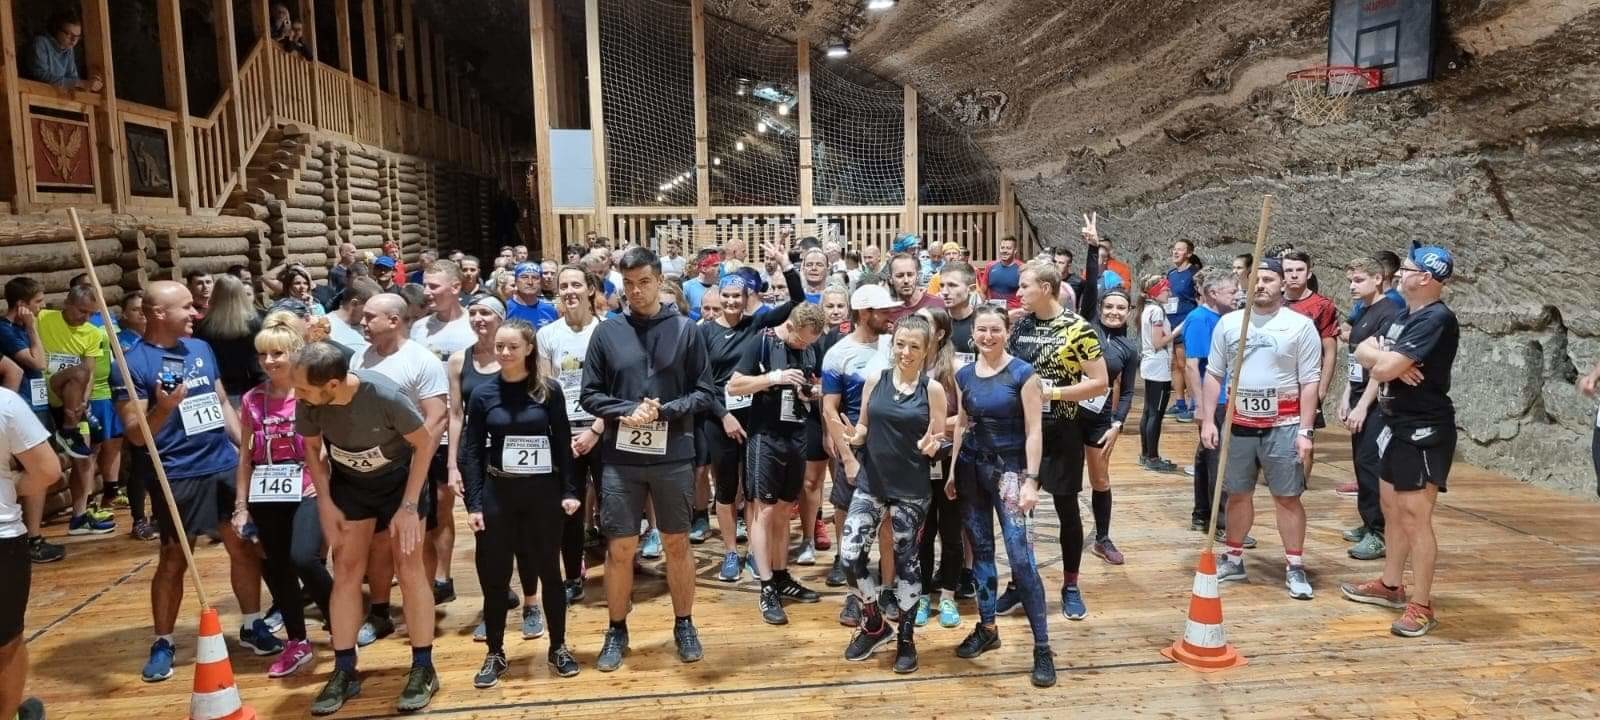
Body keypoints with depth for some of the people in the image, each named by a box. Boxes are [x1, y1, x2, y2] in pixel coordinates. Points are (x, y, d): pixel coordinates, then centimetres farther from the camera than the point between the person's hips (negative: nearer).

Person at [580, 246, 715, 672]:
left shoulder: (685, 330, -2)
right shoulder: (607, 332, 1)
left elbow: (704, 393, -1)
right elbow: (589, 395, 2)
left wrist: (664, 411, -15)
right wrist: (626, 412, -14)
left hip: (674, 457, 0)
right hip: (621, 459, 1)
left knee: (677, 544, 12)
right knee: (620, 549, 8)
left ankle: (684, 626, 28)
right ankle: (617, 631, 25)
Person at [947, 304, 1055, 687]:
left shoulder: (1023, 374, -9)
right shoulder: (964, 375, 6)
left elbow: (1034, 432, -10)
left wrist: (1031, 480, -15)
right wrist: (953, 471, 11)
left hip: (1009, 469, -5)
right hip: (972, 467, 5)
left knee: (1021, 557, -10)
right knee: (980, 550, 12)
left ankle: (1042, 647, -3)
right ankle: (987, 628, 26)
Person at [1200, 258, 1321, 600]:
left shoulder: (1301, 325, -3)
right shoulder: (1228, 323, 5)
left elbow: (1310, 383, -5)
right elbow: (1214, 375, 7)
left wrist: (1305, 431, -10)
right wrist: (1207, 420, 0)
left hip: (1283, 426, -3)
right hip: (1238, 424, 3)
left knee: (1287, 497, 2)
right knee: (1238, 494, 13)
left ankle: (1294, 567, 11)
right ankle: (1234, 559, 25)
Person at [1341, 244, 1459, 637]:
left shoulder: (1437, 318, -19)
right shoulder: (1406, 315, 12)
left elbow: (1382, 369, -25)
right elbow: (1362, 350, 7)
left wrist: (1383, 360, -2)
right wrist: (1391, 360, -13)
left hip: (1425, 431, -10)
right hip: (1400, 426, 10)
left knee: (1415, 518, -7)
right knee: (1392, 508, 18)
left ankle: (1421, 607, 2)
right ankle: (1391, 585, 32)